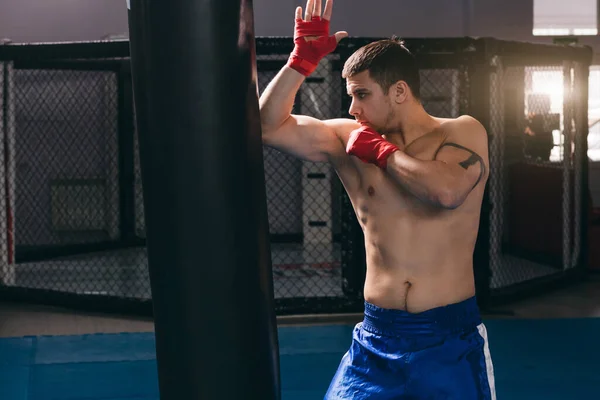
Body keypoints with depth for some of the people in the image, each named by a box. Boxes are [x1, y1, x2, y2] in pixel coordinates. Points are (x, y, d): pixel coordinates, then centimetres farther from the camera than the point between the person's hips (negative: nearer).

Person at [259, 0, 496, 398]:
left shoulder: (463, 133, -3)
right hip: (377, 337, 2)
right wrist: (303, 60, -7)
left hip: (451, 338, -2)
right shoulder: (348, 140, 4)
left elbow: (447, 191, -23)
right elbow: (269, 126, -1)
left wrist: (381, 151, -11)